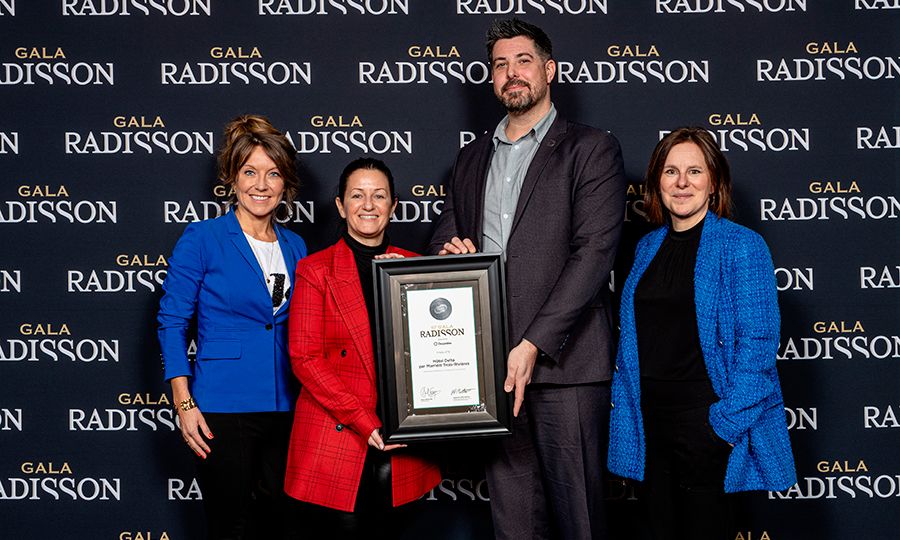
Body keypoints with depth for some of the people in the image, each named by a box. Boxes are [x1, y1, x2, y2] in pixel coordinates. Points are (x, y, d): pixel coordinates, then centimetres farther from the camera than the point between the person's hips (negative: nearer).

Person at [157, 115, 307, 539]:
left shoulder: (295, 246, 10)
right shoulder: (201, 239, -5)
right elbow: (172, 322, -4)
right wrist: (184, 403, -11)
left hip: (284, 409, 5)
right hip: (223, 409, -5)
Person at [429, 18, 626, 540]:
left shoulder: (591, 149, 1)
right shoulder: (473, 157, 20)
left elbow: (594, 253, -9)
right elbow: (446, 235, 27)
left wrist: (533, 345, -16)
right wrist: (448, 250, 0)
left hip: (563, 362, -5)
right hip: (490, 362, 5)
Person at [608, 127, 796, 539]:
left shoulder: (742, 247, -8)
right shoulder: (648, 247, 11)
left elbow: (757, 343, -13)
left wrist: (727, 423, -18)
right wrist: (625, 408, 8)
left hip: (704, 417, -5)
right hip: (647, 419, 6)